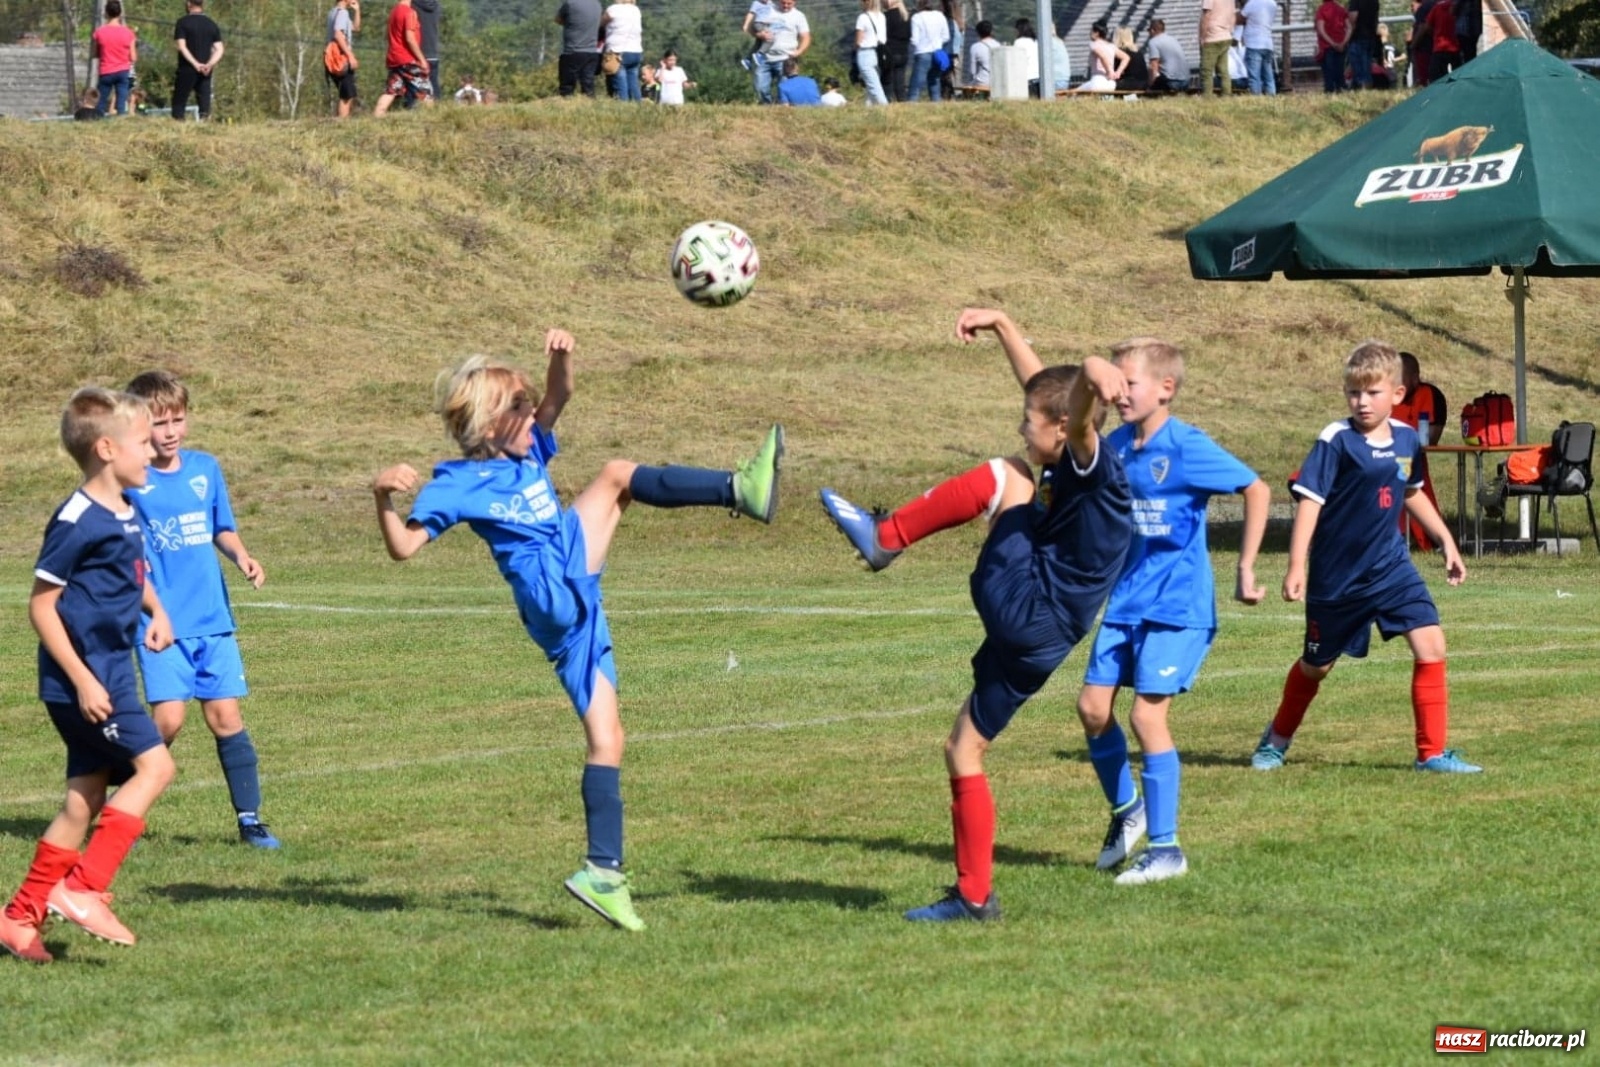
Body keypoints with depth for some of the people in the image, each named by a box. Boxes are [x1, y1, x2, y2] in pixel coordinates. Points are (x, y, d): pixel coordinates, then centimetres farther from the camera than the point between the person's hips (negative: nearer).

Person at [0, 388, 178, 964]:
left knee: (86, 798, 10)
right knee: (154, 765, -13)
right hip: (84, 682, -9)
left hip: (109, 676, 9)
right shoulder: (77, 521, -17)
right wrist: (82, 679, -20)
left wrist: (156, 611, 10)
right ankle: (82, 888, -12)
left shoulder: (124, 515, 11)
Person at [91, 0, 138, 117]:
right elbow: (133, 58, -1)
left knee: (102, 106, 9)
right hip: (123, 72, 0)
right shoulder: (127, 33, -4)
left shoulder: (99, 32, -6)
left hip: (106, 73, 0)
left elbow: (95, 54, 4)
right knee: (122, 105, 0)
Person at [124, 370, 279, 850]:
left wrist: (241, 557, -2)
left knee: (225, 716, 3)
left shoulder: (206, 468, 6)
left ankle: (249, 819, 12)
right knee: (168, 718, -12)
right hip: (162, 624, -4)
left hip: (212, 618, 4)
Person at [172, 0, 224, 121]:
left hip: (187, 70, -3)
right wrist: (210, 64, -9)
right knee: (204, 103, 4)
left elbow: (181, 46, -13)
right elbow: (219, 49, 1)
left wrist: (195, 64, -16)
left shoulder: (183, 23, -5)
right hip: (205, 72, 3)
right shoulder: (211, 25, 8)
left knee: (179, 102, 4)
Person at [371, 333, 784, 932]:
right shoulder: (457, 483, -2)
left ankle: (603, 874, 3)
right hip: (553, 594, -8)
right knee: (615, 476, -9)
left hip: (576, 609, 8)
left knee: (607, 741, 4)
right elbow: (403, 547, -7)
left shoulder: (526, 454, 20)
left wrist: (561, 358, -1)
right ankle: (742, 491, -19)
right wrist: (383, 497, -25)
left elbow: (558, 399, 18)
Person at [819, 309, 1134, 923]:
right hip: (1031, 638, 10)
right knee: (963, 752, 15)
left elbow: (1077, 414, -36)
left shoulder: (1092, 467, -11)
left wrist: (1095, 376, -55)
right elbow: (1041, 384, 28)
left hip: (1027, 609, -10)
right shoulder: (1067, 469, 15)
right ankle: (974, 896, 14)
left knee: (1001, 478, -9)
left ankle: (883, 539, 1)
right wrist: (1001, 325, 28)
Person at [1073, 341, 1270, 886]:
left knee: (1147, 714, -11)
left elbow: (1257, 490, -12)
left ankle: (1165, 849, -2)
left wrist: (1245, 569, -13)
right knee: (1092, 707, 3)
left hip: (1176, 605, -6)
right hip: (1124, 601, 7)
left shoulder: (1186, 448, -14)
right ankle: (1126, 807, 29)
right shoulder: (1115, 445, 5)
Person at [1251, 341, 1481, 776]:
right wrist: (1296, 567, -23)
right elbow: (1309, 501, -17)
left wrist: (1447, 542, 20)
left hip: (1391, 565, 4)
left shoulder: (1407, 440, 1)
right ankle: (1277, 738, 39)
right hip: (1337, 574, -4)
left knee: (1431, 645, -12)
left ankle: (1432, 752, -3)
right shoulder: (1336, 441, -16)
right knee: (1317, 664, 12)